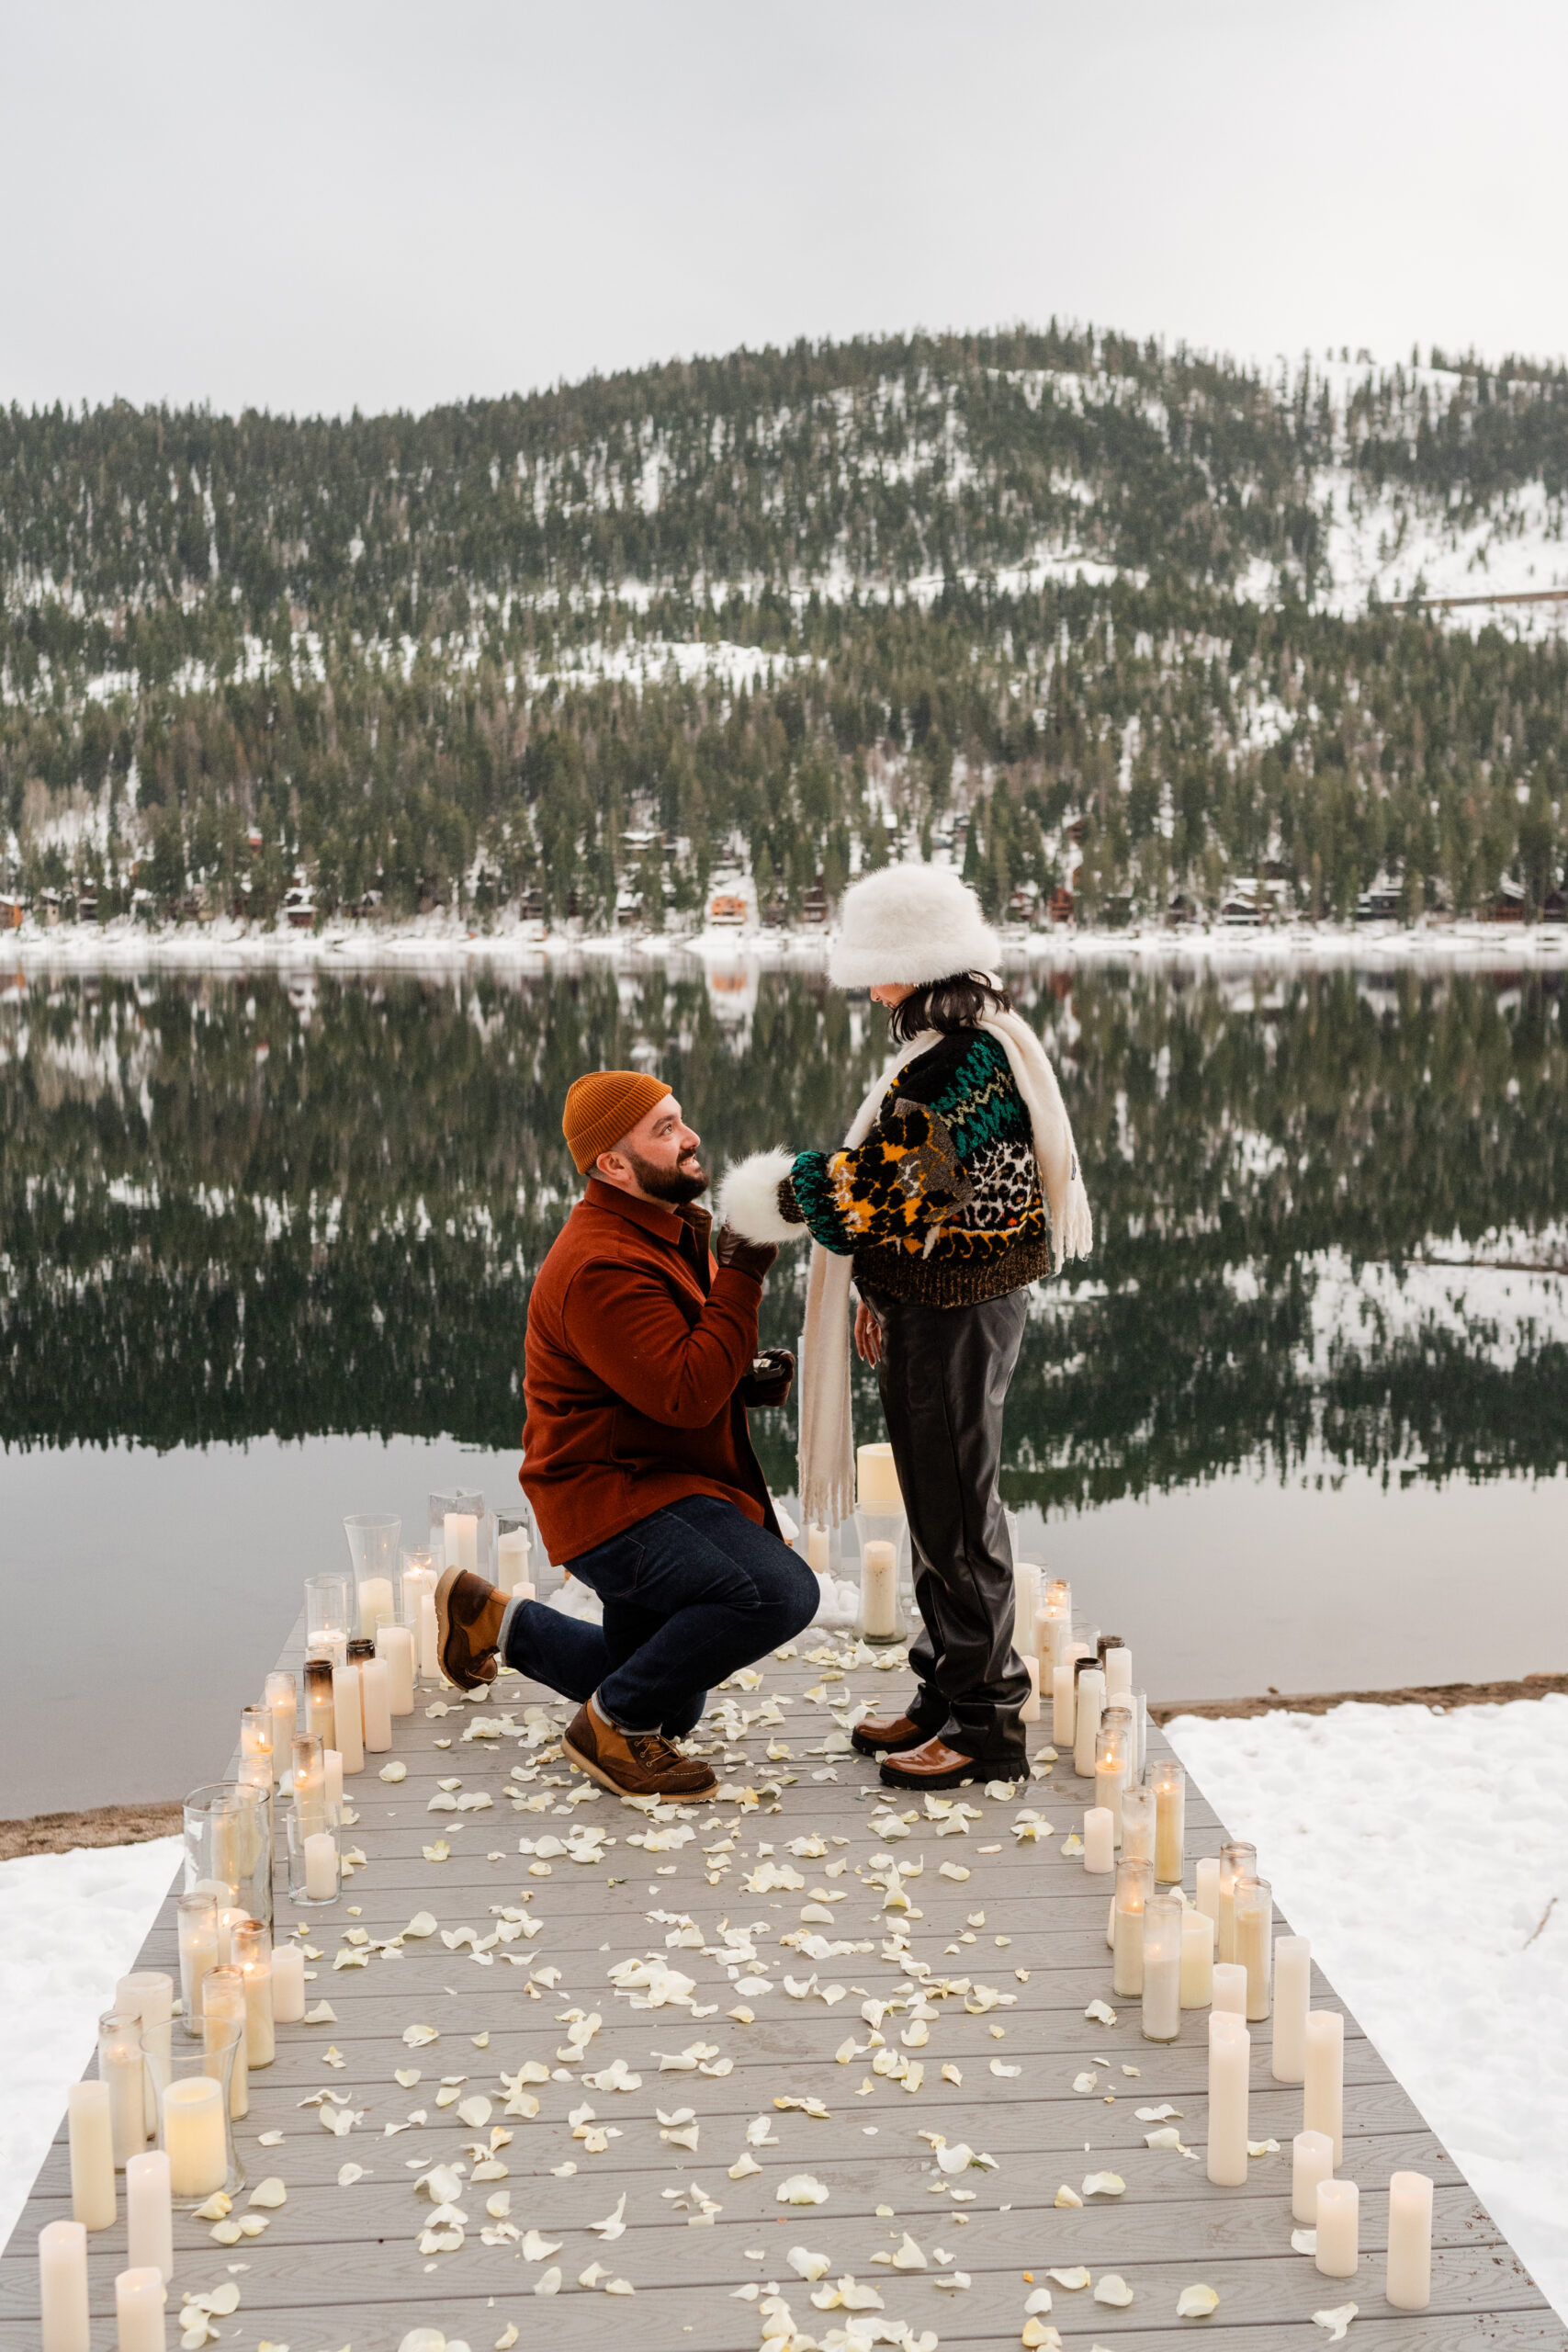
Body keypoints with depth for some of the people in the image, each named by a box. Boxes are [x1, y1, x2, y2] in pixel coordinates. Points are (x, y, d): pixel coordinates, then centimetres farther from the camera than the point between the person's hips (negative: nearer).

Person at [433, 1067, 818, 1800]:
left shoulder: (669, 1230, 9)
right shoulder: (602, 1266, -24)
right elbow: (687, 1394, -30)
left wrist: (748, 1378, 0)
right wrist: (743, 1276, -27)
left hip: (652, 1494, 10)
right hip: (614, 1499, -10)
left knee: (663, 1705, 21)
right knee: (781, 1592, -30)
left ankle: (495, 1617, 34)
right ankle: (615, 1725, -11)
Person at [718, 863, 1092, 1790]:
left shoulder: (954, 1064, -22)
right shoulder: (985, 1040, 12)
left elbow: (875, 1190, -24)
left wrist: (775, 1196, -7)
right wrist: (884, 1292, 20)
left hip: (955, 1316, -10)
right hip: (942, 1301, 10)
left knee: (956, 1507, -2)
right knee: (938, 1500, 17)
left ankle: (983, 1725, 9)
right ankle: (947, 1694, 29)